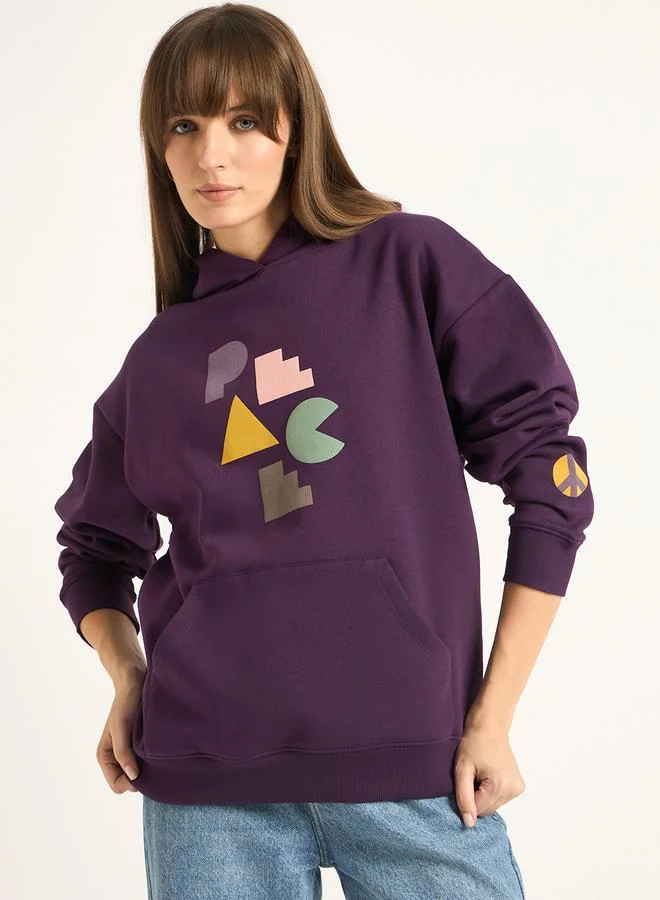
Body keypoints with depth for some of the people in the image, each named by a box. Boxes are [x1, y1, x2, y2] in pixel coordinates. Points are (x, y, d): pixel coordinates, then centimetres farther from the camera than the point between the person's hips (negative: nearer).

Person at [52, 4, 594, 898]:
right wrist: (128, 676, 2)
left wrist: (493, 716, -4)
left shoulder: (412, 263, 0)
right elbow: (96, 546, 21)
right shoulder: (159, 360, 8)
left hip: (414, 766, -2)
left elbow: (547, 471, -2)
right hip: (207, 782, 2)